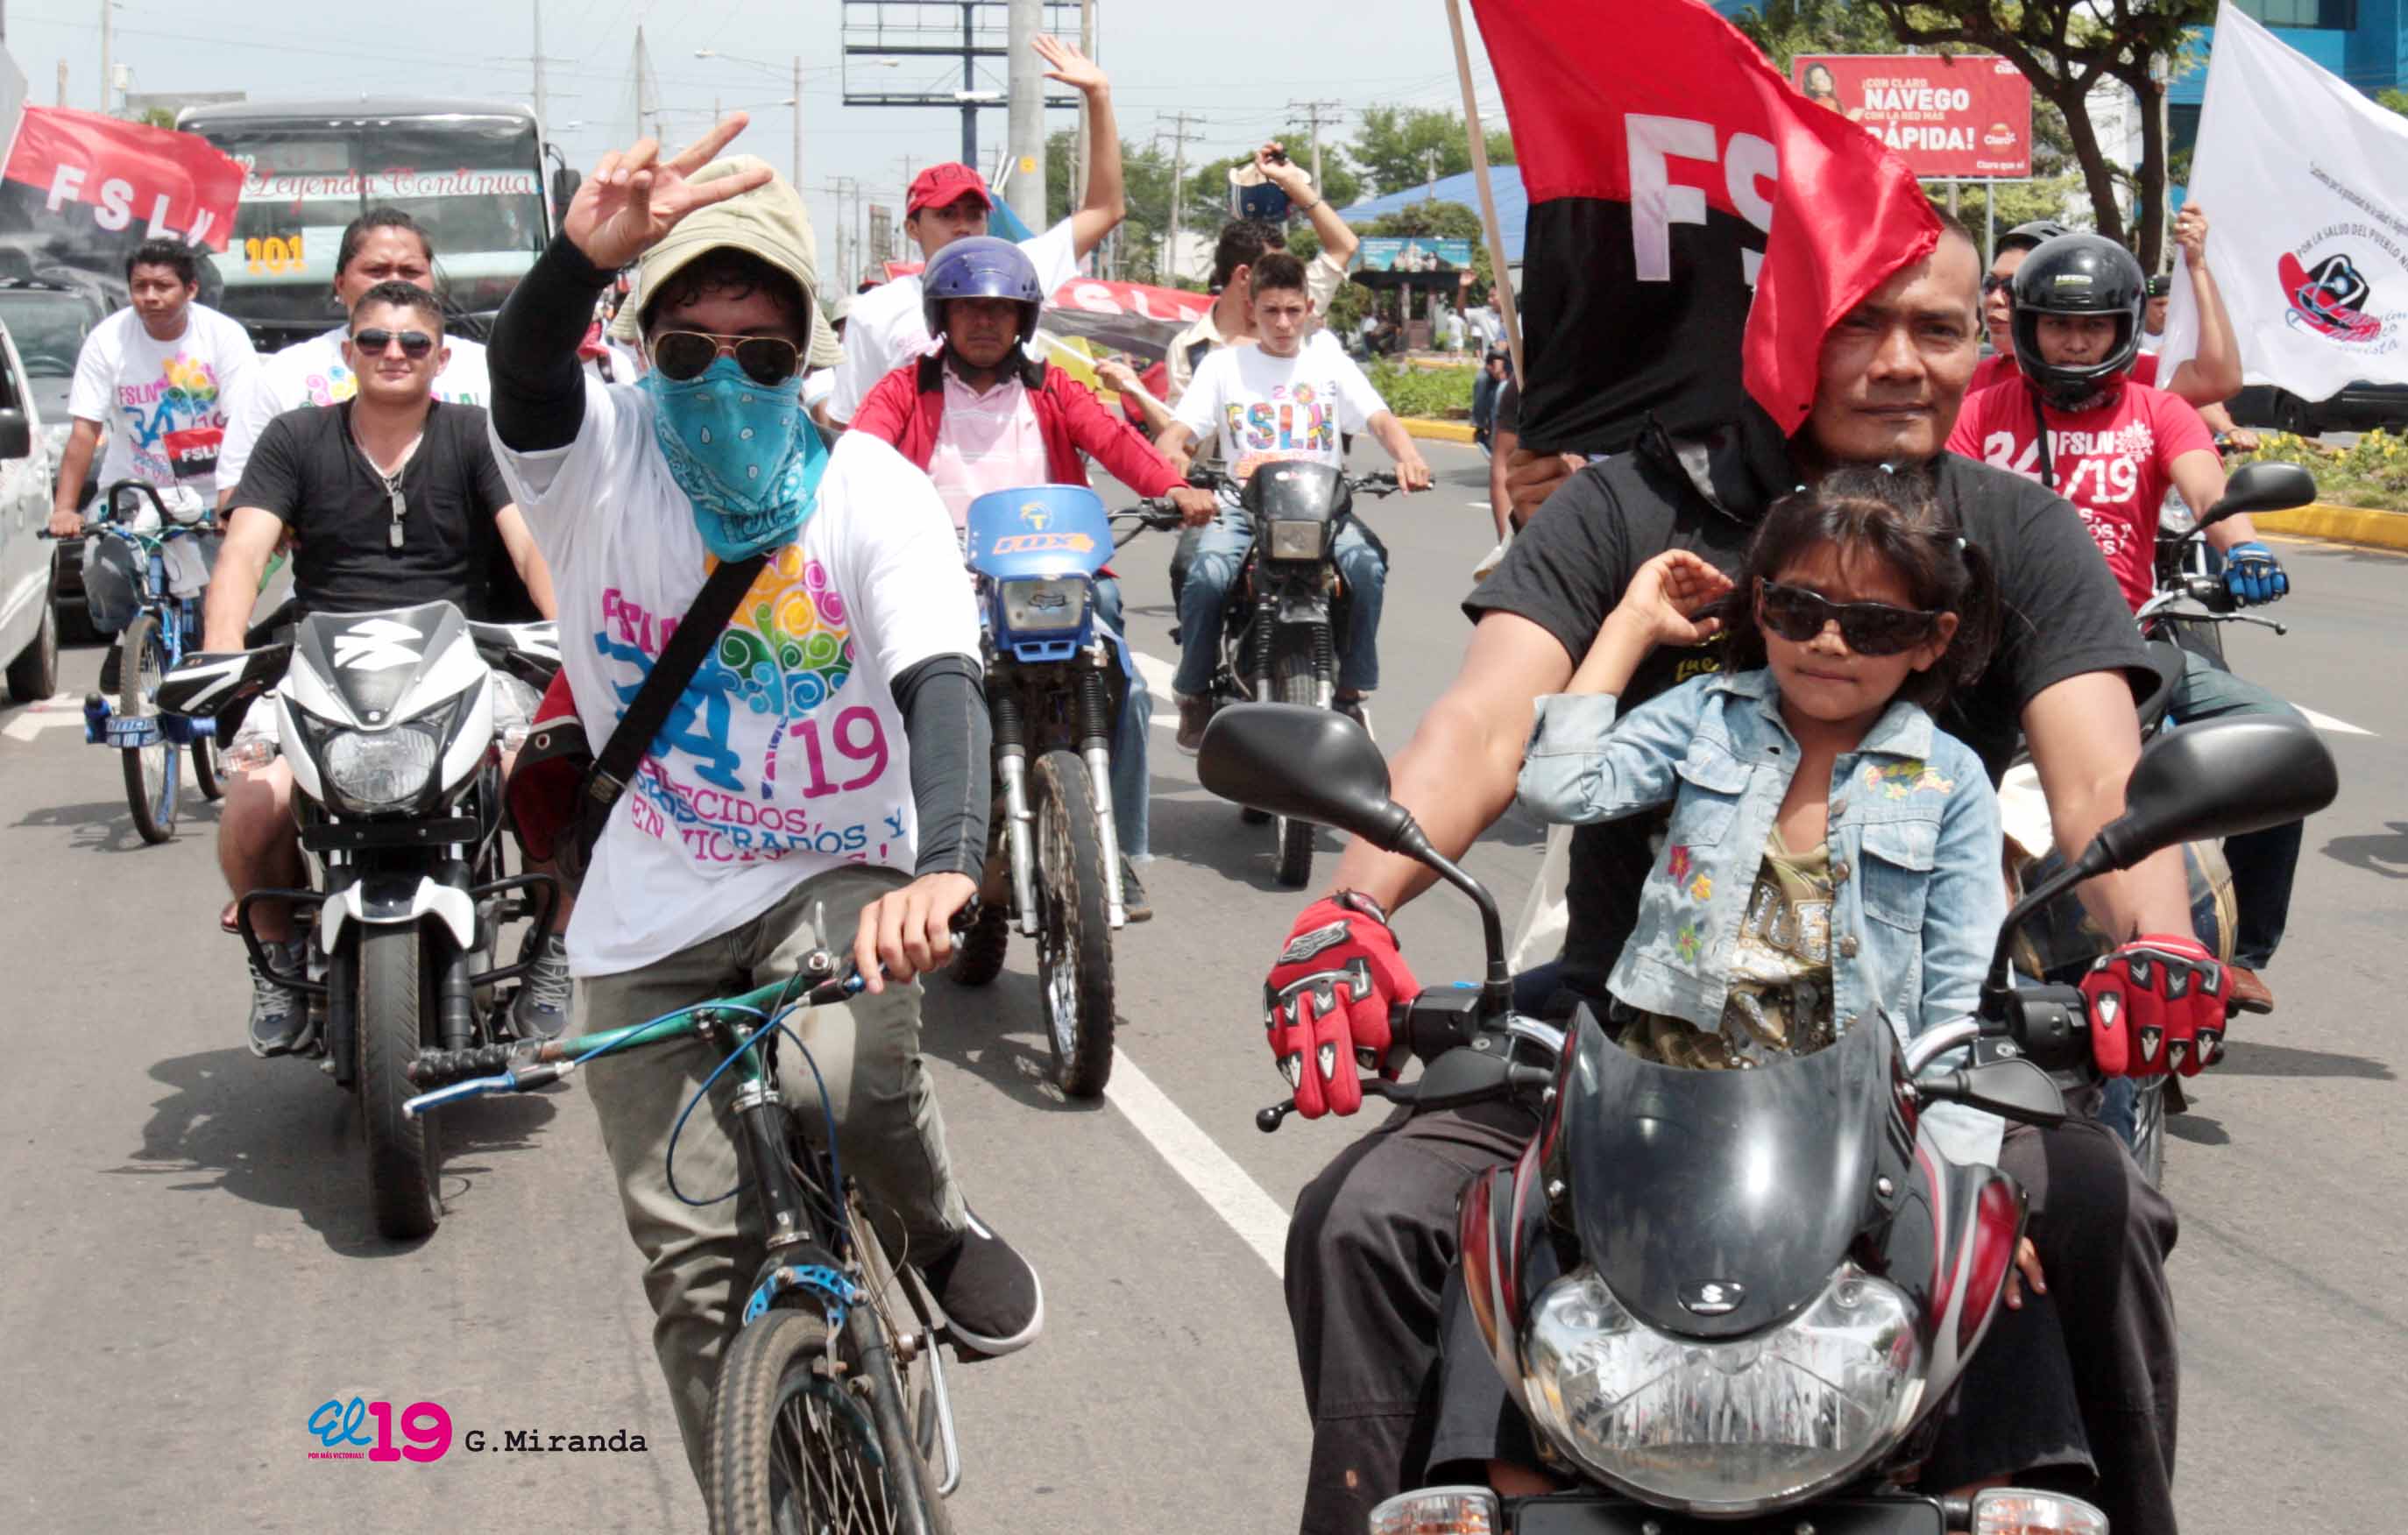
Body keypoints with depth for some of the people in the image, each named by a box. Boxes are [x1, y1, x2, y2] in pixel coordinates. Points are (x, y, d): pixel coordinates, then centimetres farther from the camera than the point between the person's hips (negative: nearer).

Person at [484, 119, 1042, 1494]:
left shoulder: (874, 489, -12)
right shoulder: (601, 456, -10)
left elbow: (941, 681, -27)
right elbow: (527, 374, -33)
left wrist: (946, 865, -46)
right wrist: (582, 257, -57)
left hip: (835, 874, -1)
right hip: (651, 921, 2)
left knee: (844, 1075, -32)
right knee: (696, 1267, 1)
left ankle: (945, 1236, 2)